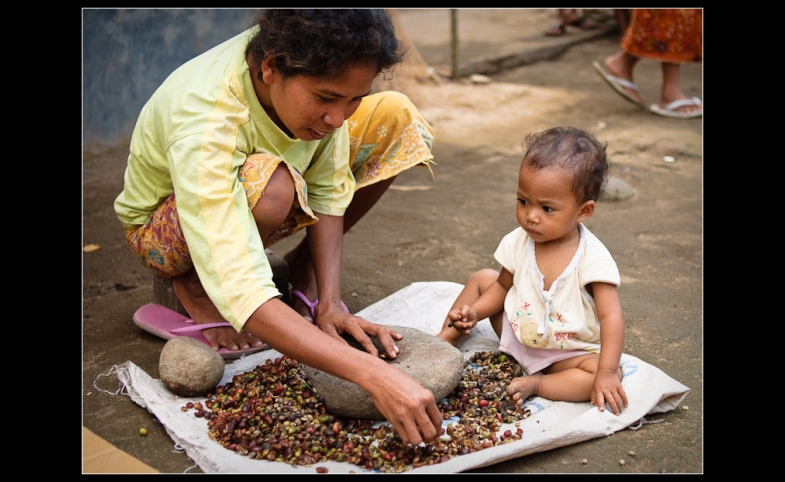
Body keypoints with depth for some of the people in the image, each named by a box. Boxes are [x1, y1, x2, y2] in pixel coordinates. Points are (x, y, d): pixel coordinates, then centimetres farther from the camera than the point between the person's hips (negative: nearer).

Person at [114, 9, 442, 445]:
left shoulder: (317, 73, -25)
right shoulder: (203, 123, -42)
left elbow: (327, 190, -14)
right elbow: (241, 296, -49)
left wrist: (329, 304, -26)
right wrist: (373, 374, -57)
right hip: (164, 228, -6)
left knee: (397, 117, -11)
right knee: (271, 185, -42)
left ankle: (304, 265, 2)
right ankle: (194, 286, -9)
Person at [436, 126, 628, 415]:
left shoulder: (592, 259, -27)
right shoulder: (519, 242, -13)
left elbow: (611, 318, -29)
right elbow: (503, 285, 4)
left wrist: (606, 374, -39)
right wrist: (474, 312, -13)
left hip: (566, 353, -4)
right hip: (516, 333, 4)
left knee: (597, 371, -31)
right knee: (482, 278, 2)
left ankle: (536, 384, -20)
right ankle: (446, 338, 12)